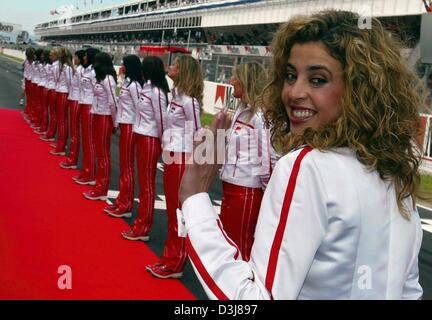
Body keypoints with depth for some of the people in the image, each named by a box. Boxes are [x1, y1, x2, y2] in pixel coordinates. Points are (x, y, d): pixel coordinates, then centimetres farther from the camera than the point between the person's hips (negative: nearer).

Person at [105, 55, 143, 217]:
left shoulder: (134, 85, -16)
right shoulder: (126, 82, 12)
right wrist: (118, 122, 13)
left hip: (130, 127, -9)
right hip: (124, 125, 9)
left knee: (127, 167, -3)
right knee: (123, 165, 12)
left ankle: (126, 206, 4)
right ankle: (121, 201, 20)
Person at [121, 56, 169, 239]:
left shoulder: (156, 92, -17)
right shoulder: (147, 88, 10)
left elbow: (161, 119, -16)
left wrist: (163, 142, -10)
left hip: (150, 140, -9)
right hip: (142, 137, 9)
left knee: (147, 184, -1)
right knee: (143, 182, 13)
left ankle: (143, 229, 7)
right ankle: (142, 223, 22)